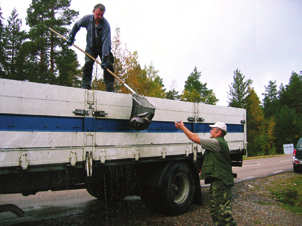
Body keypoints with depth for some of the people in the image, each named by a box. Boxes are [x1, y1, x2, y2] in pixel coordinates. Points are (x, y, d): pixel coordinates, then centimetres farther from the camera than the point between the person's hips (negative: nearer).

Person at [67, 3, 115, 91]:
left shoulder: (106, 25, -27)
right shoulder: (87, 18, -15)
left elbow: (106, 42, -34)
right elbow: (76, 25, 7)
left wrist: (104, 58, -41)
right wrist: (71, 36, 4)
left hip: (103, 49, -2)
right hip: (90, 48, 2)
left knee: (108, 66, -13)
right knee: (88, 64, -14)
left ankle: (110, 88, -7)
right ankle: (85, 85, -9)